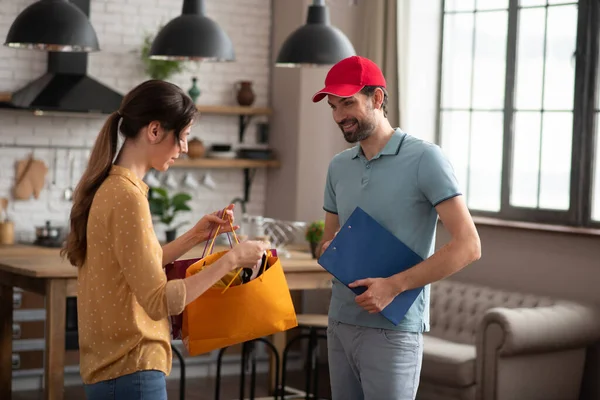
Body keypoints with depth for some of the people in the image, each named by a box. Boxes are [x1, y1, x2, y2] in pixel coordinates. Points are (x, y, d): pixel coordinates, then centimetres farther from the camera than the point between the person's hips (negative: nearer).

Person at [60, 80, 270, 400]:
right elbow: (158, 302, -22)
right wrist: (231, 259, -18)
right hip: (131, 372, -9)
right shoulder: (127, 196, -20)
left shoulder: (108, 187, 8)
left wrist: (194, 236, 10)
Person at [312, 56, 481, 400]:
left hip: (393, 329, -6)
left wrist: (395, 285, -19)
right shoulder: (338, 167, 11)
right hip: (339, 322, 6)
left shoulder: (424, 158, -9)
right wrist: (330, 252, -3)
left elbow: (468, 246, -15)